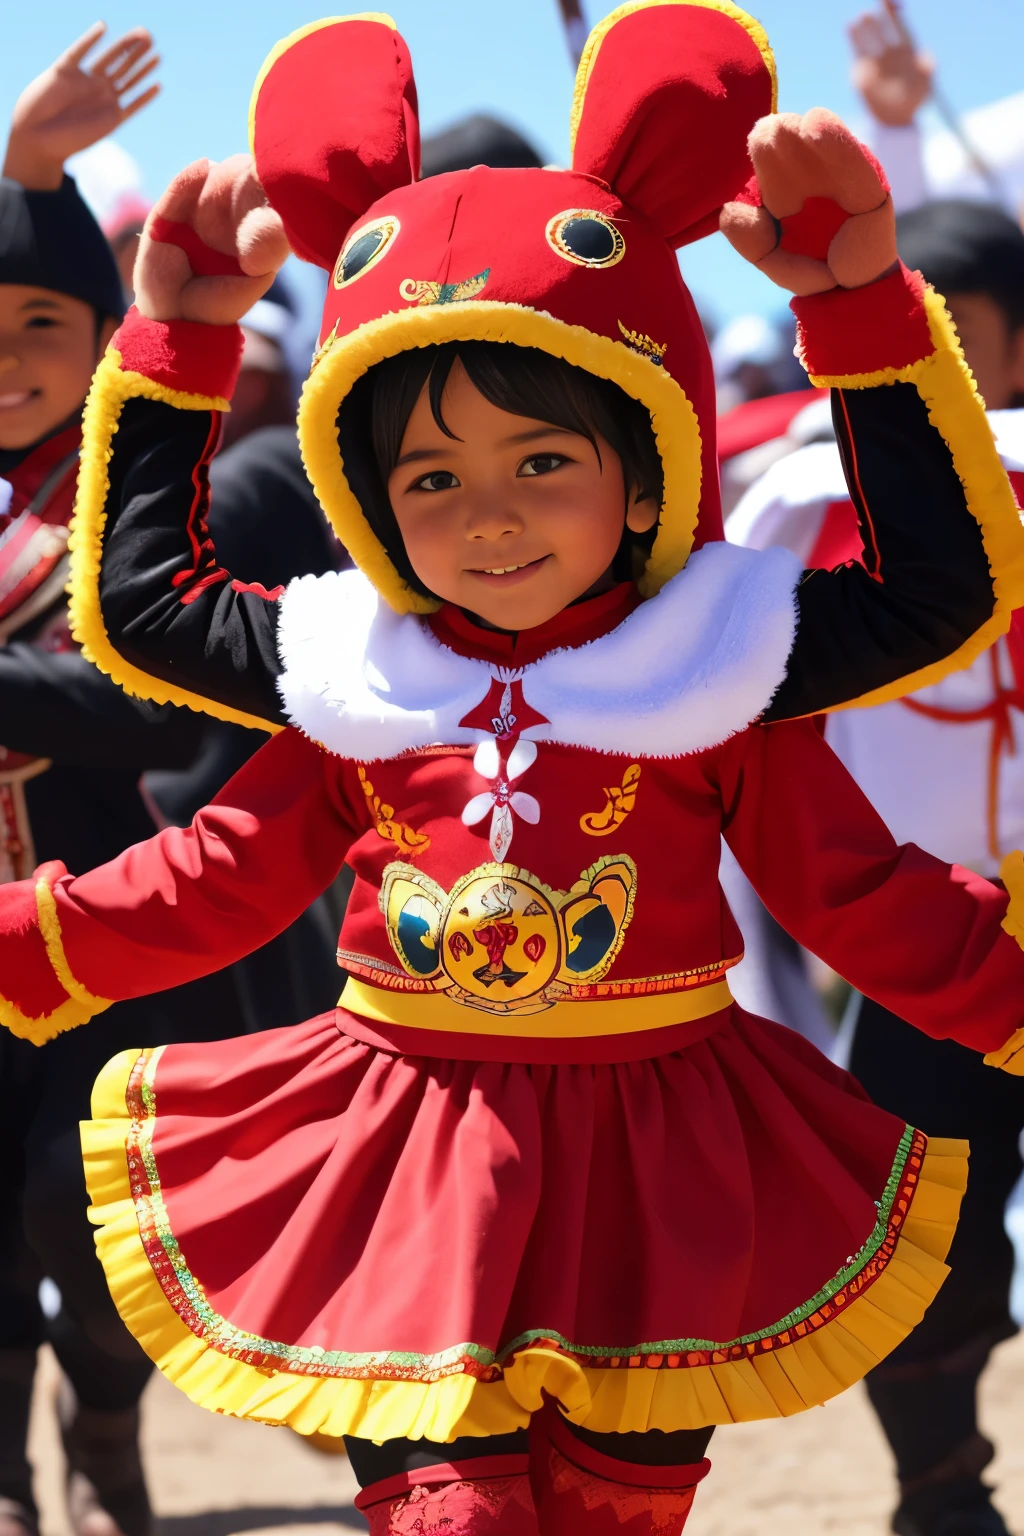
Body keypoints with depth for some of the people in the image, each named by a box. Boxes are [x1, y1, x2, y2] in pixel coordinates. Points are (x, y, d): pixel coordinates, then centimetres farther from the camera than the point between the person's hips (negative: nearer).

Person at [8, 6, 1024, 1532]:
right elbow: (136, 599, 12)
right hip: (420, 1169, 1)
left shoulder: (722, 666, -4)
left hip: (655, 1175, 0)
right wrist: (174, 347, 11)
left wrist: (867, 307, -10)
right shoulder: (354, 684, 2)